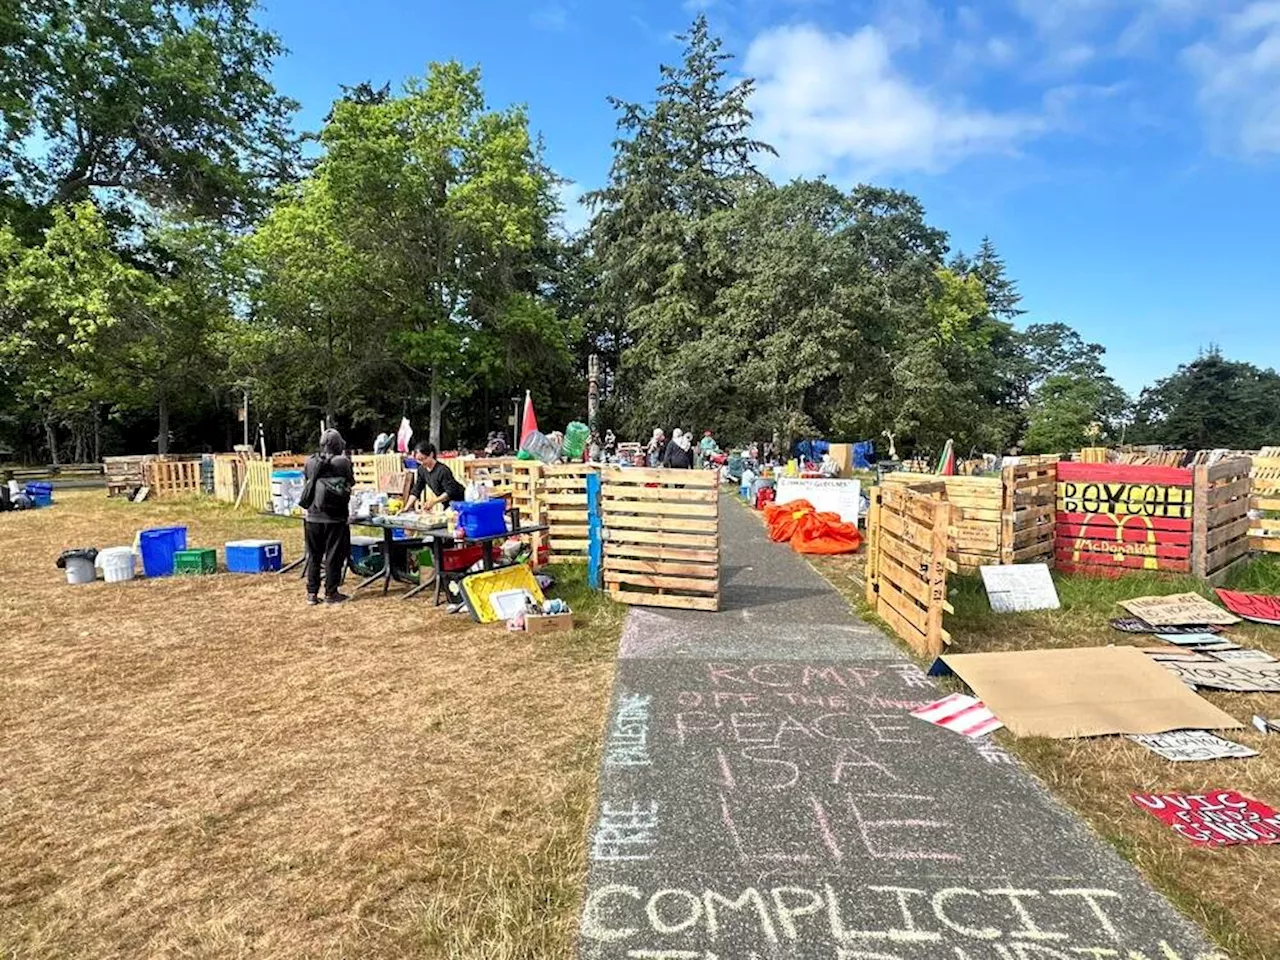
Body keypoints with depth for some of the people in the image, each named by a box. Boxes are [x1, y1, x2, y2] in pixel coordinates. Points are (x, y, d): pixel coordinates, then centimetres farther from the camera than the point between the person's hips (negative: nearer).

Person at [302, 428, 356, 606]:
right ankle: (330, 593, 12)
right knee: (333, 557, 6)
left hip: (313, 518, 4)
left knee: (313, 556, 13)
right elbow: (351, 482, 5)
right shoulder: (342, 462, -12)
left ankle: (312, 593, 18)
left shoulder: (310, 462, -1)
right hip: (334, 519, -4)